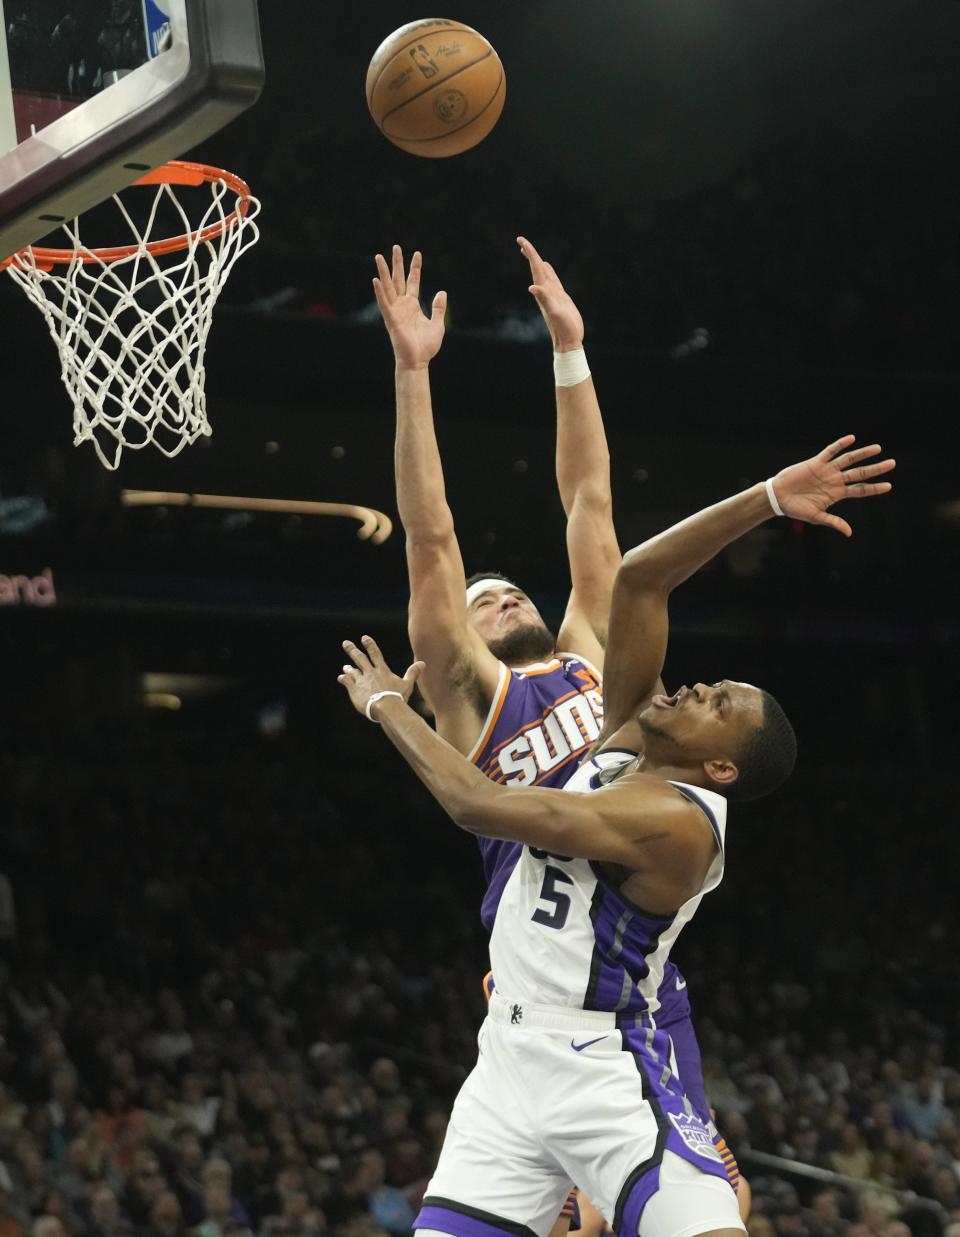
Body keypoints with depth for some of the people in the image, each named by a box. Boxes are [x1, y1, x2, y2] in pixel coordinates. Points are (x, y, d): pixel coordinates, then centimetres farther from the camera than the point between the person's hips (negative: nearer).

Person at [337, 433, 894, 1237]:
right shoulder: (621, 736, 8)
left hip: (604, 1074, -8)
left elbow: (477, 805, -18)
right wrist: (765, 501, -2)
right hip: (511, 1060, 8)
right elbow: (637, 581, 3)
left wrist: (388, 706, -4)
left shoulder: (674, 820, -17)